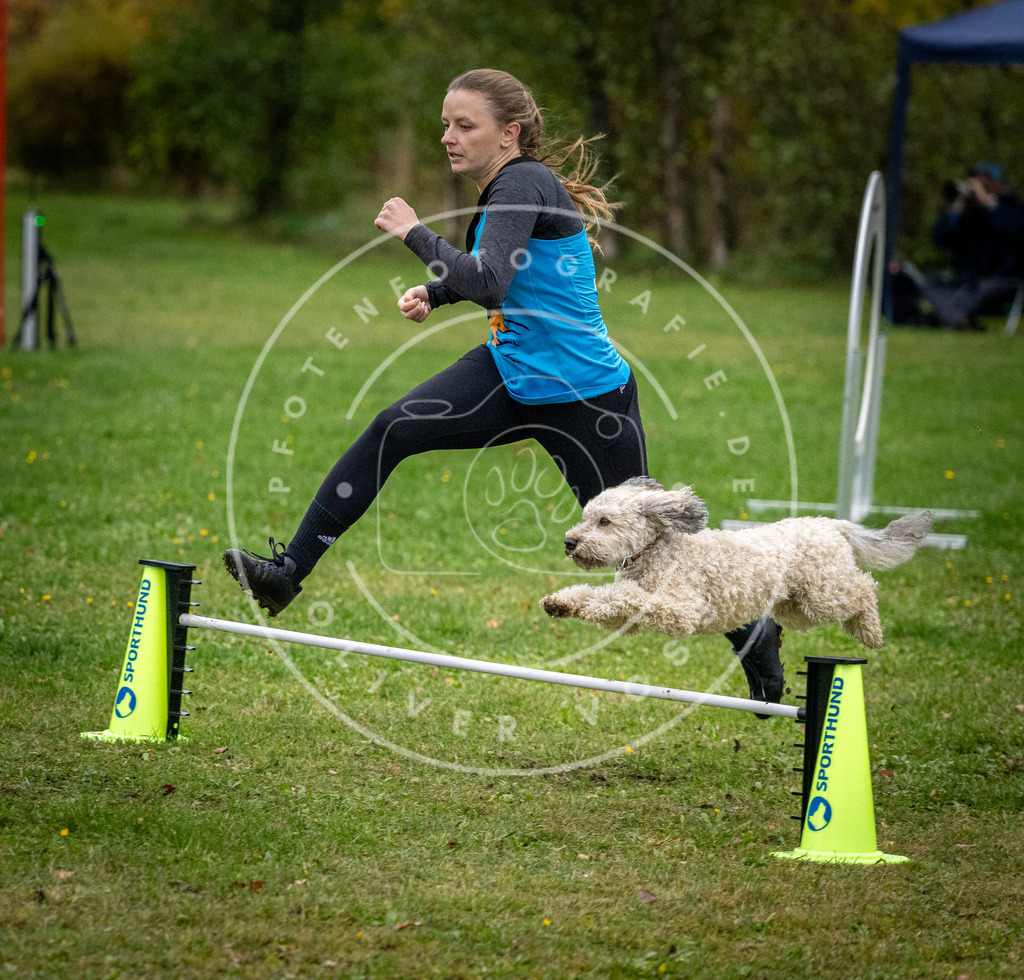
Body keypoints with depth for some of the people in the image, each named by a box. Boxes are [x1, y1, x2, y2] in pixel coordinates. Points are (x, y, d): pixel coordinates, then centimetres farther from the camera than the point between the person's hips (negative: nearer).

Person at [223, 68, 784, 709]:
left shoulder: (523, 185, -22)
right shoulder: (504, 187, 5)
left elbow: (487, 282, -35)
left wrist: (413, 232, -23)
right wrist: (433, 292, 5)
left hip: (585, 397, -9)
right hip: (513, 375, 9)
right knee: (390, 433, -7)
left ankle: (752, 636, 25)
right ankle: (289, 572, -4)